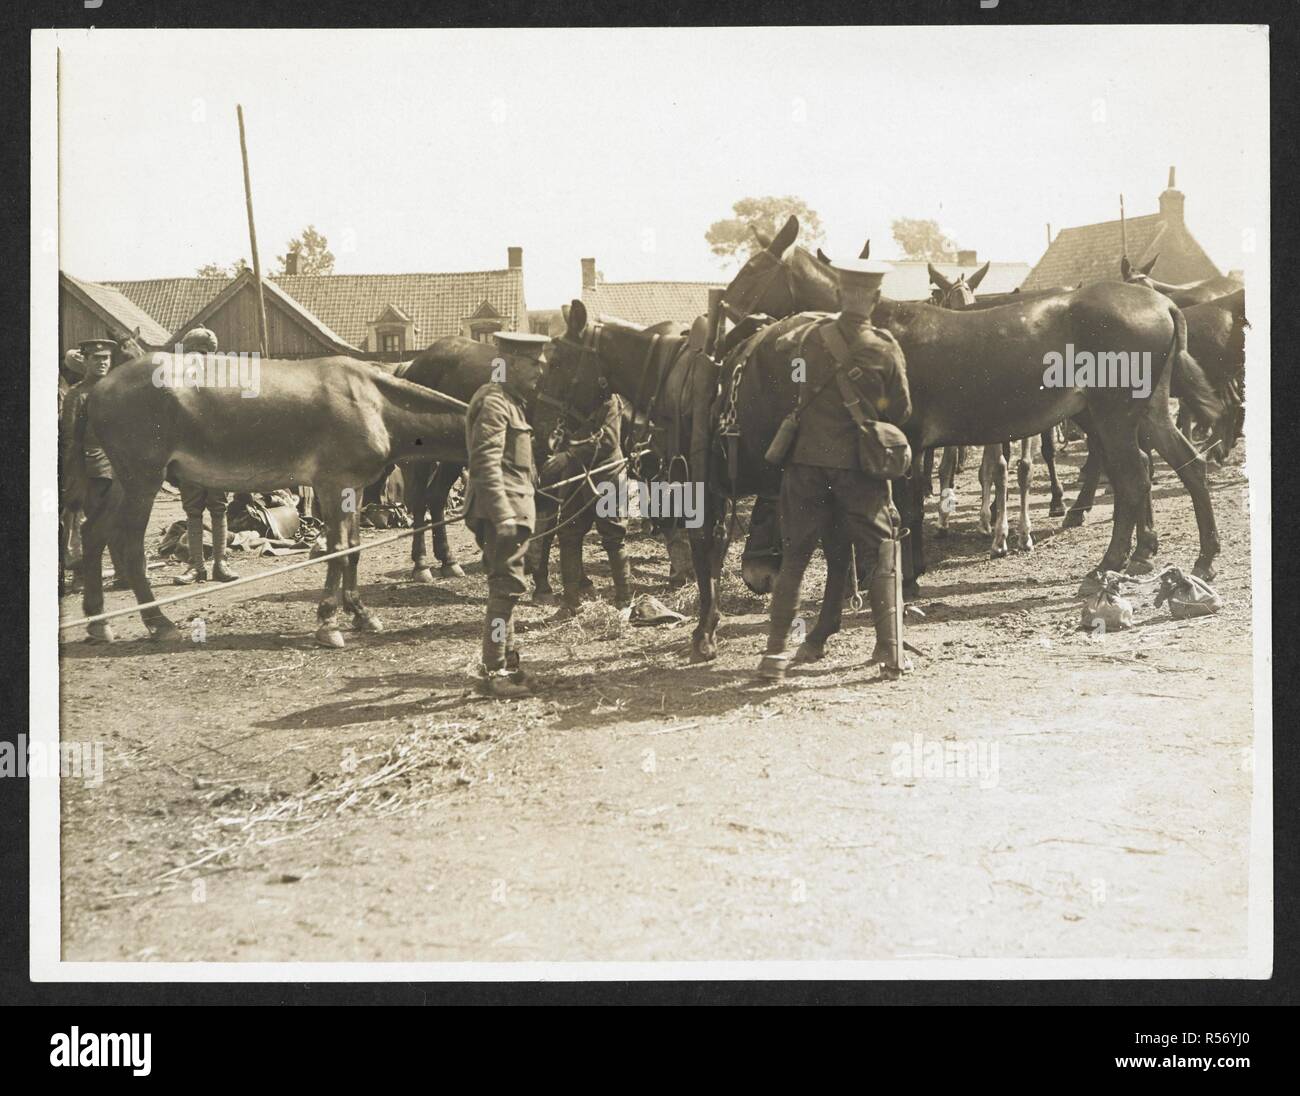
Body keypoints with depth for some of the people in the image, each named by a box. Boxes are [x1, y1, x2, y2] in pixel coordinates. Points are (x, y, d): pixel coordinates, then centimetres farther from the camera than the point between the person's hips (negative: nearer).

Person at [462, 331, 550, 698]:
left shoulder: (514, 403, 19)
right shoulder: (494, 403, -13)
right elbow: (487, 464, -22)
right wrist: (503, 514, -28)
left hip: (516, 509, 10)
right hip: (504, 508, -10)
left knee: (505, 587, 15)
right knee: (507, 586, -9)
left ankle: (506, 661, 24)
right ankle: (493, 672, -6)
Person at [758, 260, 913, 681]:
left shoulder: (812, 340, -4)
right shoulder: (886, 350, -8)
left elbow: (793, 396, 5)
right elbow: (902, 412, -1)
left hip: (807, 461, 2)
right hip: (861, 465, -1)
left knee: (794, 555, 9)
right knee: (882, 554, 10)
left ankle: (776, 652, 7)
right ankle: (891, 650, 7)